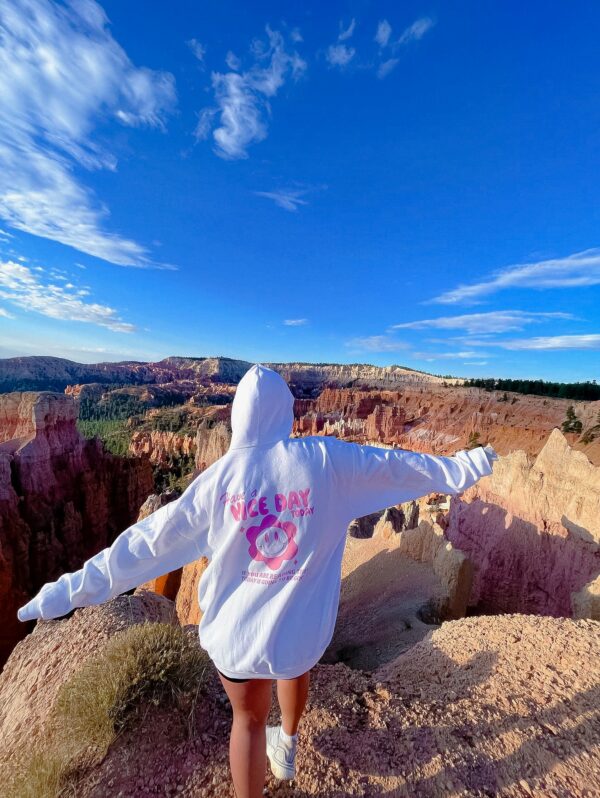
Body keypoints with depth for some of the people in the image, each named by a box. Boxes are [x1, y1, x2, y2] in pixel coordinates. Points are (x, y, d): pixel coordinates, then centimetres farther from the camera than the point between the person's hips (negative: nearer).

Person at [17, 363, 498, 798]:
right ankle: (287, 746, 67)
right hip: (303, 626, 2)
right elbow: (401, 465, -6)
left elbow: (149, 540, -9)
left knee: (249, 719, 29)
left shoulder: (220, 476, -16)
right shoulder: (325, 459, -18)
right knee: (296, 665, 37)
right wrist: (464, 465, 10)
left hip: (237, 630, -1)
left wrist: (75, 587, 4)